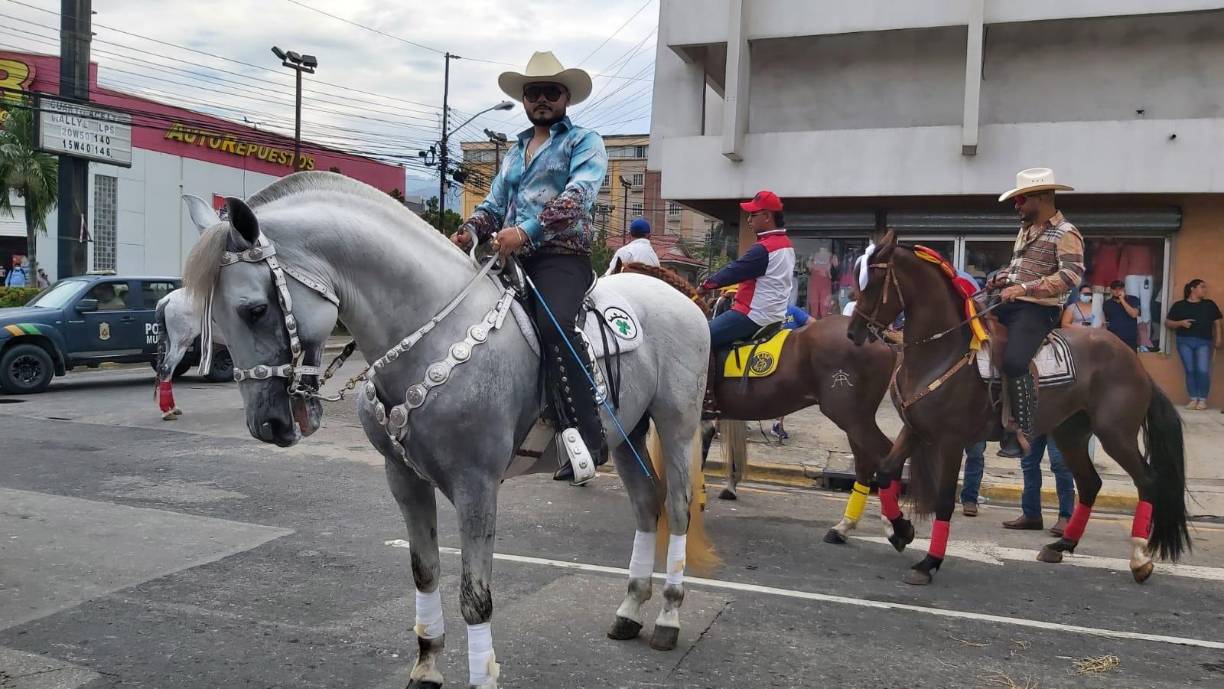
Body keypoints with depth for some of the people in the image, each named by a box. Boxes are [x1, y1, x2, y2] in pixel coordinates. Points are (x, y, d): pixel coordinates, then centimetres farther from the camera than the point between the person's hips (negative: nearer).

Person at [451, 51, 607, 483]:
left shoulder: (584, 141, 6)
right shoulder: (516, 151, 27)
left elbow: (578, 196, -12)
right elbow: (493, 205, 25)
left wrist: (527, 230, -27)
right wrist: (470, 231, 1)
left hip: (561, 257, -7)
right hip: (513, 259, 8)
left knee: (554, 324, -32)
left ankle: (586, 436, -31)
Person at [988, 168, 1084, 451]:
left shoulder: (1065, 234, -9)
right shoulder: (1025, 229, 17)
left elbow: (1072, 275, -24)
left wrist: (1024, 288, -30)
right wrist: (1002, 279, 11)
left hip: (1037, 310, -9)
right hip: (1011, 305, 9)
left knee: (1013, 362, -31)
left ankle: (1025, 431, -22)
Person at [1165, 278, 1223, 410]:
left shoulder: (1209, 304, 12)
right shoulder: (1179, 305, 7)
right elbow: (1167, 322, 7)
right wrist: (1180, 323, -10)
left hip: (1203, 342, 0)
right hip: (1184, 341, 0)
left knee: (1203, 371, -12)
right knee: (1190, 371, 0)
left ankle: (1202, 400, -1)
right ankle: (1193, 399, 6)